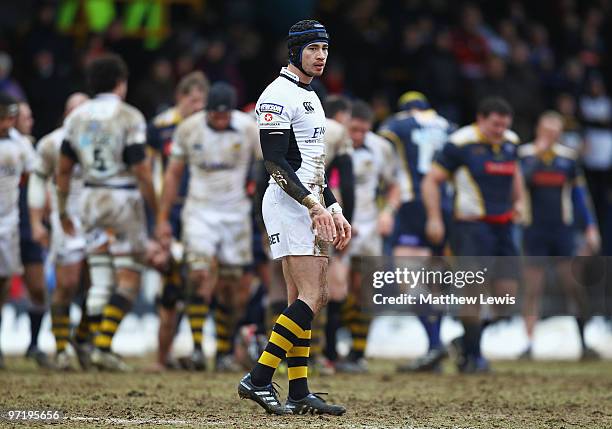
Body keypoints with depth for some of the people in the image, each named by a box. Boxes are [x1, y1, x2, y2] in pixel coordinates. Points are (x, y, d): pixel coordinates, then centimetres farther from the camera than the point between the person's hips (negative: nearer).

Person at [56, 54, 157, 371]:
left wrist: (62, 211, 20)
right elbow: (141, 171, -13)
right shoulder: (129, 118, -10)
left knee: (101, 279, 10)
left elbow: (63, 169, 10)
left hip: (91, 199, 5)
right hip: (123, 198, -5)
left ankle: (99, 344, 4)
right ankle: (103, 345, -10)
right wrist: (158, 211, -5)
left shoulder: (77, 117, 6)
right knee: (128, 279, 1)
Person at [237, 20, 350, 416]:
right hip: (288, 205, -10)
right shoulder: (278, 96, -11)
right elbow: (275, 162, -18)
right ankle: (259, 379, -15)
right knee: (312, 298, -16)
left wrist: (335, 211, 19)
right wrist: (314, 205, -23)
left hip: (311, 206, 10)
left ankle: (299, 394, 8)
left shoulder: (310, 97, 21)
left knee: (304, 299, 7)